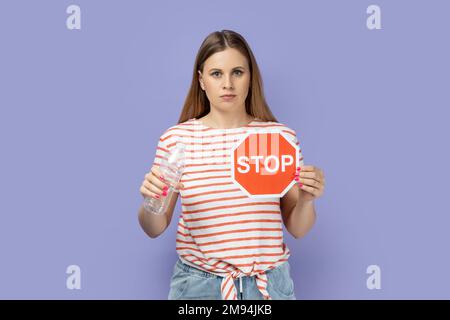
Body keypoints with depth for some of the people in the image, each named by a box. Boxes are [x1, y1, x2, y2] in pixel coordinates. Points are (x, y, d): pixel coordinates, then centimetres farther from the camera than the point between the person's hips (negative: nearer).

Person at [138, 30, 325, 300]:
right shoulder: (176, 138, -6)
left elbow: (297, 229, 1)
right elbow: (155, 228, 0)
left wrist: (306, 199, -18)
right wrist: (151, 200, -20)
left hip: (269, 284, 1)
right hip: (198, 283, 0)